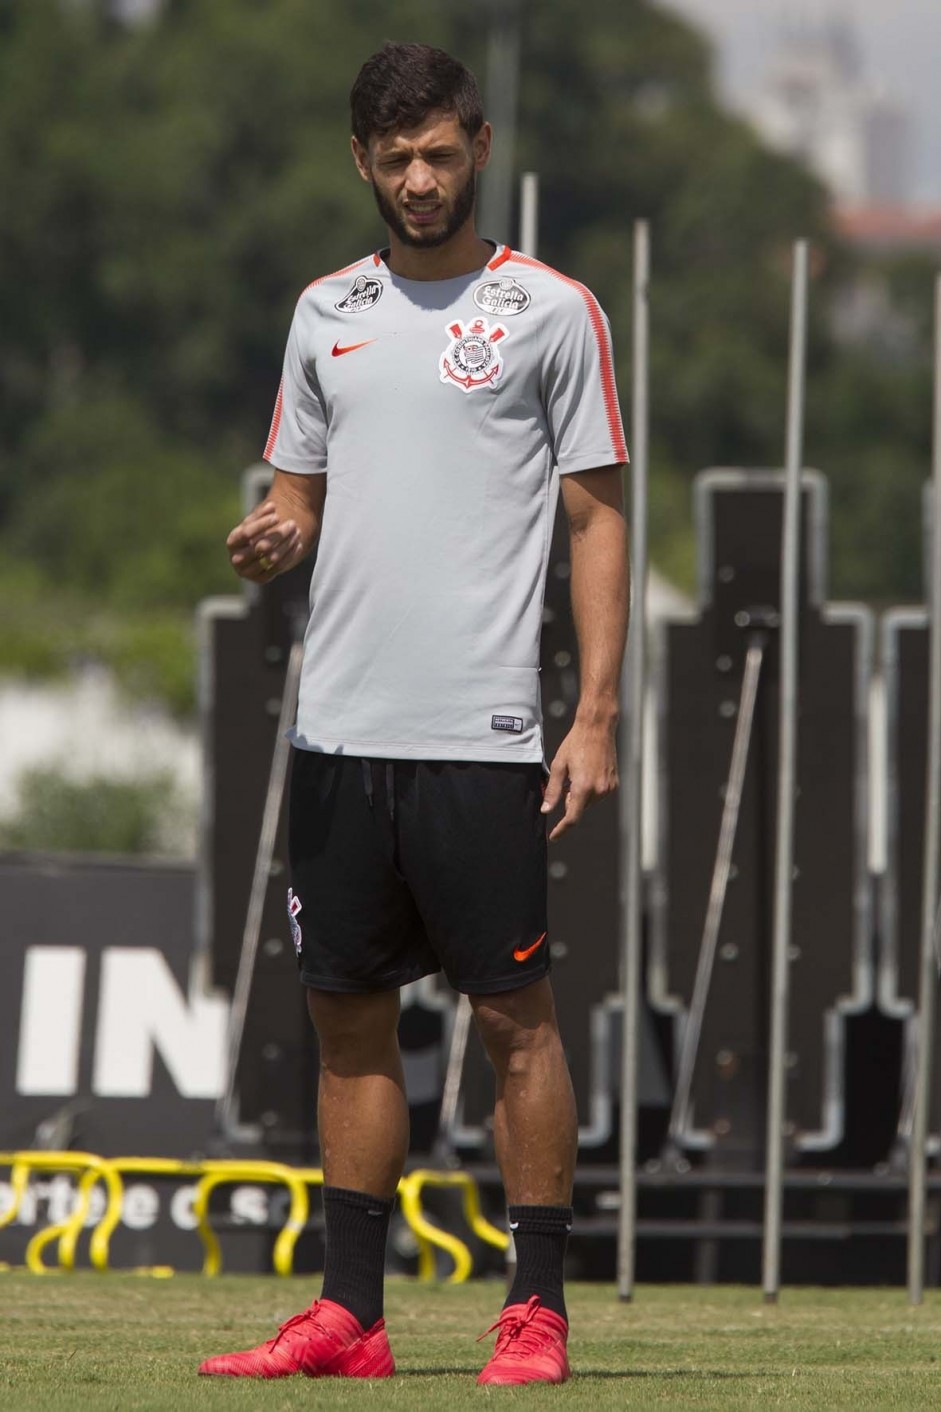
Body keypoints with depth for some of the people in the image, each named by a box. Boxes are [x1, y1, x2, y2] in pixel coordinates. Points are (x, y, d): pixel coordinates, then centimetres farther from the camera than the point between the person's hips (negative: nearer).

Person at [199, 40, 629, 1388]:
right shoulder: (327, 312, 14)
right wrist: (267, 540, -5)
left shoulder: (550, 310, 0)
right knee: (349, 1018, 7)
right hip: (340, 723, 5)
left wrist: (596, 716, -8)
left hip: (479, 735, -5)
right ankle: (349, 1315, 12)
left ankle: (537, 1311, 1)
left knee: (515, 1016, -4)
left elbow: (598, 518, 0)